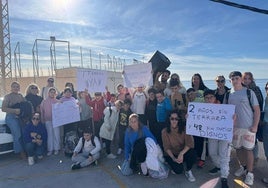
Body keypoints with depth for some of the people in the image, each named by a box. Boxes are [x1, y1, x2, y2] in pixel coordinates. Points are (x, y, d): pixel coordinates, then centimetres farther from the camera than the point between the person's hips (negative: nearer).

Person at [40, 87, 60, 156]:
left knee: (56, 134, 2)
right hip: (48, 120, 1)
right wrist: (42, 121, 4)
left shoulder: (57, 102, 2)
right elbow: (42, 112, 6)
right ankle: (50, 149, 16)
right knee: (49, 135, 7)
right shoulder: (44, 101, 5)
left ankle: (56, 149, 14)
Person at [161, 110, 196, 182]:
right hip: (171, 154, -1)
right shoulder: (165, 131, -12)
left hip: (183, 153, 2)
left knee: (192, 153, -30)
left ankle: (188, 171, -1)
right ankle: (173, 164, 12)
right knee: (178, 170, -26)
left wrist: (181, 153, -32)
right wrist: (173, 158, -26)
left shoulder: (184, 129, -11)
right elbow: (167, 147, -12)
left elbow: (190, 143, -19)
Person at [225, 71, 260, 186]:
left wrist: (255, 125, -11)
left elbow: (257, 109, -5)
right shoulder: (228, 94, 4)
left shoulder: (249, 92, -5)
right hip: (234, 126, 4)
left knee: (248, 149, 2)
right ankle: (243, 167, 35)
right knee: (238, 148, 13)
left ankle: (250, 173, 19)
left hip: (248, 127, -3)